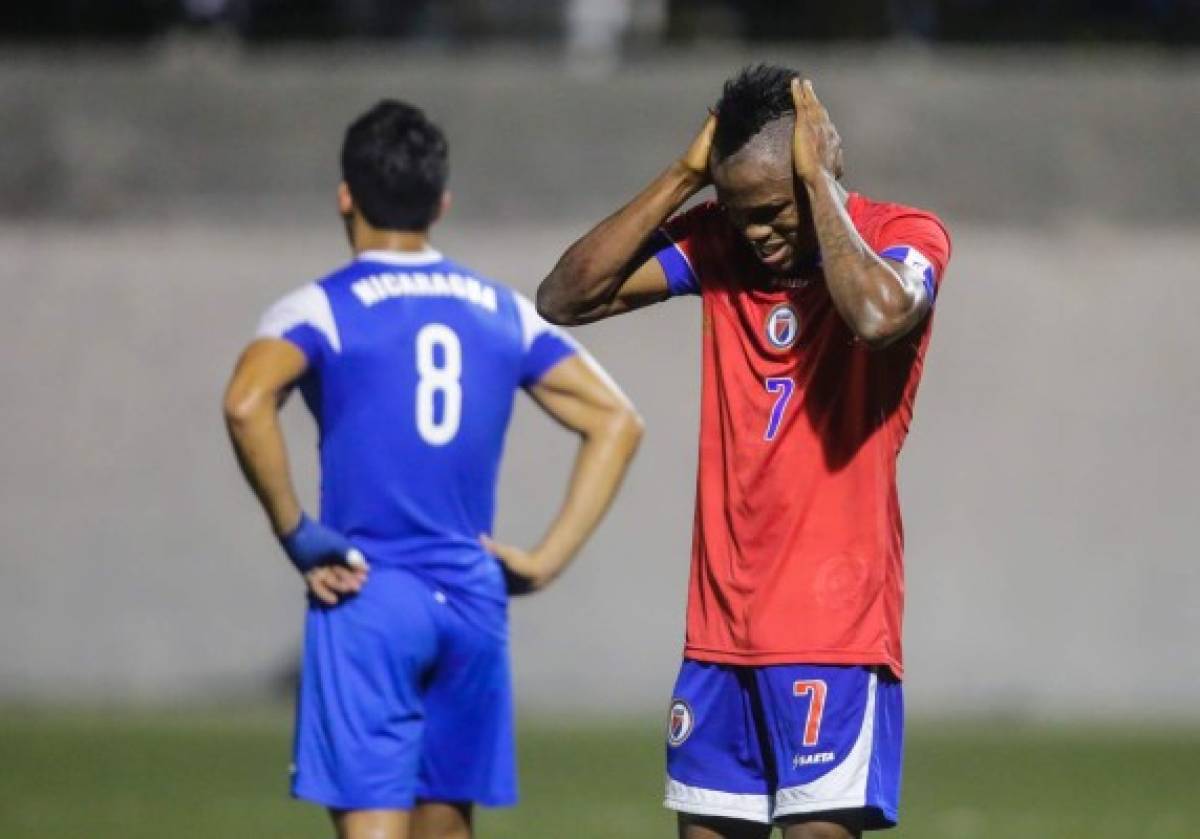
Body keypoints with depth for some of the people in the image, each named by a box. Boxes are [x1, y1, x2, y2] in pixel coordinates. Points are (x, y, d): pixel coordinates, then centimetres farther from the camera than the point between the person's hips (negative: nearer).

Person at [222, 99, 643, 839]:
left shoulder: (322, 310, -3)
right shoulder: (503, 312, 11)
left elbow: (247, 404, -23)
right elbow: (616, 421, 10)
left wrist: (297, 534, -13)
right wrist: (546, 561, 7)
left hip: (367, 601, -4)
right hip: (474, 603, 4)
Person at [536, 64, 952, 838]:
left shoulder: (903, 238, -7)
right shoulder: (715, 242, 8)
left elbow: (878, 316, -31)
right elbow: (565, 297, 0)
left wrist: (816, 181, -19)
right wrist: (683, 178, -5)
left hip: (834, 626, -6)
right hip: (722, 624, 6)